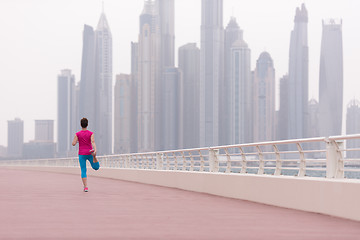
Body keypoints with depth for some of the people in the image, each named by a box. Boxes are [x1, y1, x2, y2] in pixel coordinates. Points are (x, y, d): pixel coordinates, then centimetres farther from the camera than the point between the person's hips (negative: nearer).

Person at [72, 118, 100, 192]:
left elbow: (73, 143, -9)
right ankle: (94, 155, -22)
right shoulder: (91, 133, -4)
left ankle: (85, 187, -8)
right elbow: (93, 142, -19)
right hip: (89, 154, 0)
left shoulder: (77, 134, -4)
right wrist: (95, 150, -31)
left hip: (82, 154, 0)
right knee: (96, 167, 10)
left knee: (83, 171, 6)